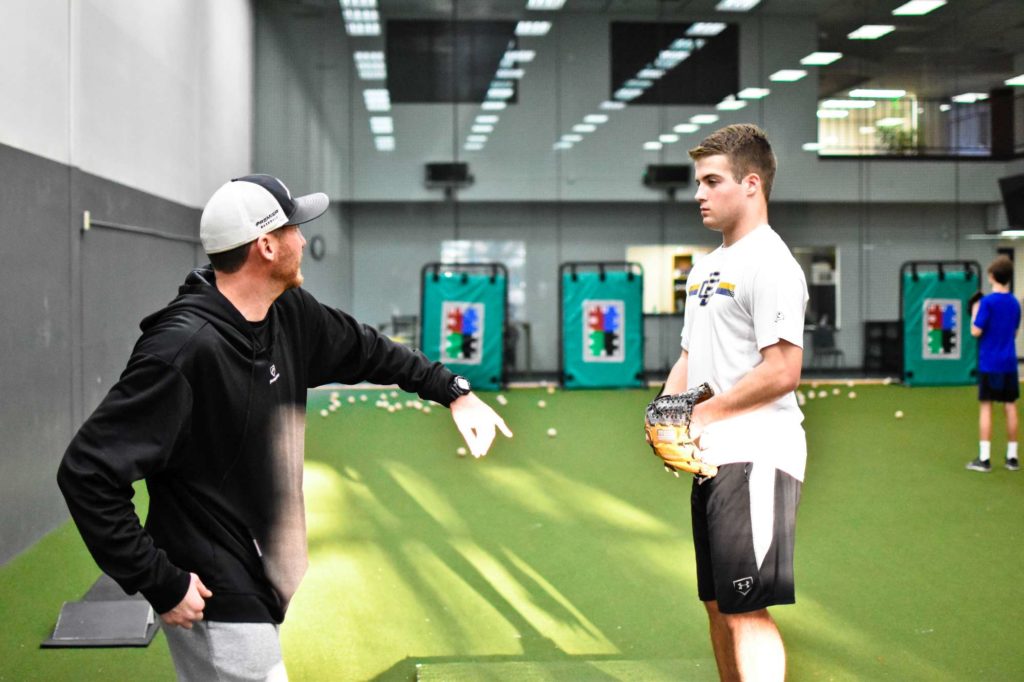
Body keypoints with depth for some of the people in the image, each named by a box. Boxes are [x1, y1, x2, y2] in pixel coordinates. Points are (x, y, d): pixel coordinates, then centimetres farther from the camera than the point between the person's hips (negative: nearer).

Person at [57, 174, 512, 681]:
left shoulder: (291, 314, 0)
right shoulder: (184, 348, -25)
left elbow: (364, 349, 20)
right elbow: (87, 471, -24)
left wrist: (454, 391, 20)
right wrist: (159, 582, -21)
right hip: (211, 600, -8)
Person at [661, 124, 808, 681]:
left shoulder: (770, 264, -11)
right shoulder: (707, 266, 18)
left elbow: (782, 371, -19)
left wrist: (703, 415, -14)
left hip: (755, 456, -10)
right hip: (711, 460, 10)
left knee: (747, 610, -11)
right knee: (717, 604, 15)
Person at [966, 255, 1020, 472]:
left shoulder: (988, 302, -12)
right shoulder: (1014, 303, 7)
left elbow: (976, 332, -13)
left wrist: (974, 312, 1)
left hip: (989, 363, -5)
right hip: (1009, 364, 5)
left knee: (986, 406, -2)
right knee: (1010, 407, 8)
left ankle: (984, 458, -3)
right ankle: (1012, 456, 13)